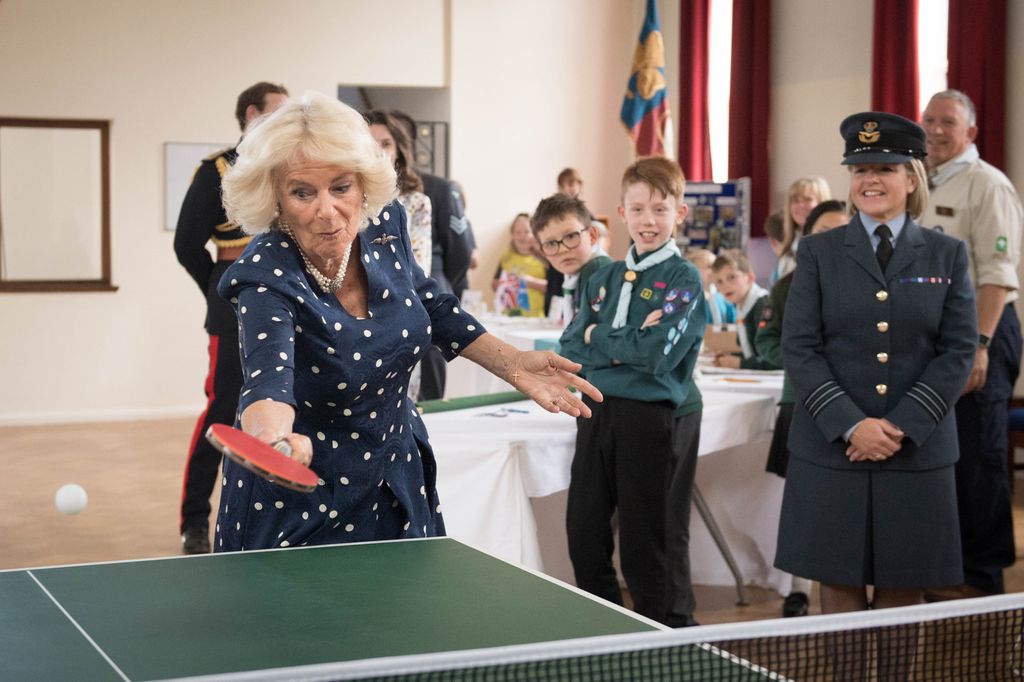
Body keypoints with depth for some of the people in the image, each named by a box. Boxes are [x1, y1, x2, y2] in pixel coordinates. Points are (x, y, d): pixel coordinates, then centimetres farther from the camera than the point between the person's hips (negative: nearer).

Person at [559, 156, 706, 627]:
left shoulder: (684, 279, -5)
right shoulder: (604, 279, 12)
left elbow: (657, 353, -18)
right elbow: (572, 347, 3)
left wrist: (599, 337, -6)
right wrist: (625, 345, -12)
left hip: (654, 418, -6)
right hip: (598, 412, 6)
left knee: (650, 544, 2)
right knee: (583, 534, 11)